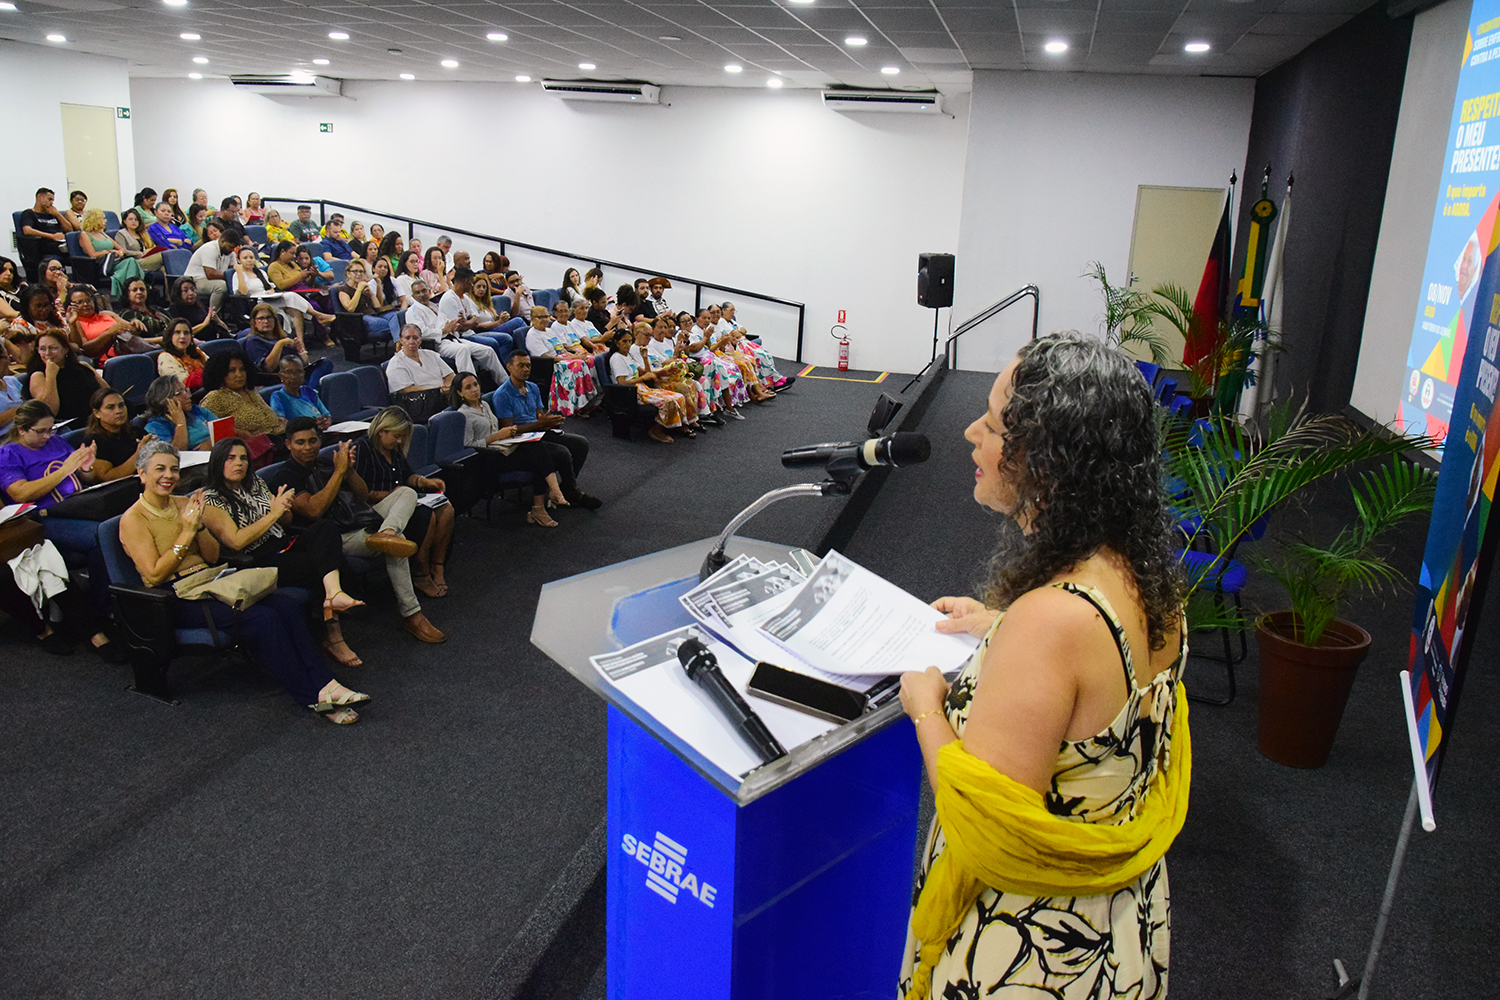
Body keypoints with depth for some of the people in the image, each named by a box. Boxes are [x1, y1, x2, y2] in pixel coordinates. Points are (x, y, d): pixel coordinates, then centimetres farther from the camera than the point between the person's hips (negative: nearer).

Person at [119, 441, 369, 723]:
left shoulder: (183, 504, 14)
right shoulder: (133, 520, -4)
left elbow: (213, 557, 12)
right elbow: (155, 575, -13)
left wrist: (200, 525, -6)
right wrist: (187, 532, -14)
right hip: (177, 600, -6)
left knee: (288, 605, -20)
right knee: (262, 618, -29)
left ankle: (324, 684, -27)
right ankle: (315, 698, -26)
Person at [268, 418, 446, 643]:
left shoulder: (326, 463, 19)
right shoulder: (284, 478, -4)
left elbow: (364, 496, 16)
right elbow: (314, 510, -20)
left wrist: (349, 469, -4)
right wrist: (339, 471, -17)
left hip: (367, 519, 8)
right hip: (342, 536, -8)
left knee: (407, 492, -5)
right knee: (397, 542, -30)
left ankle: (385, 533, -38)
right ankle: (410, 615, -24)